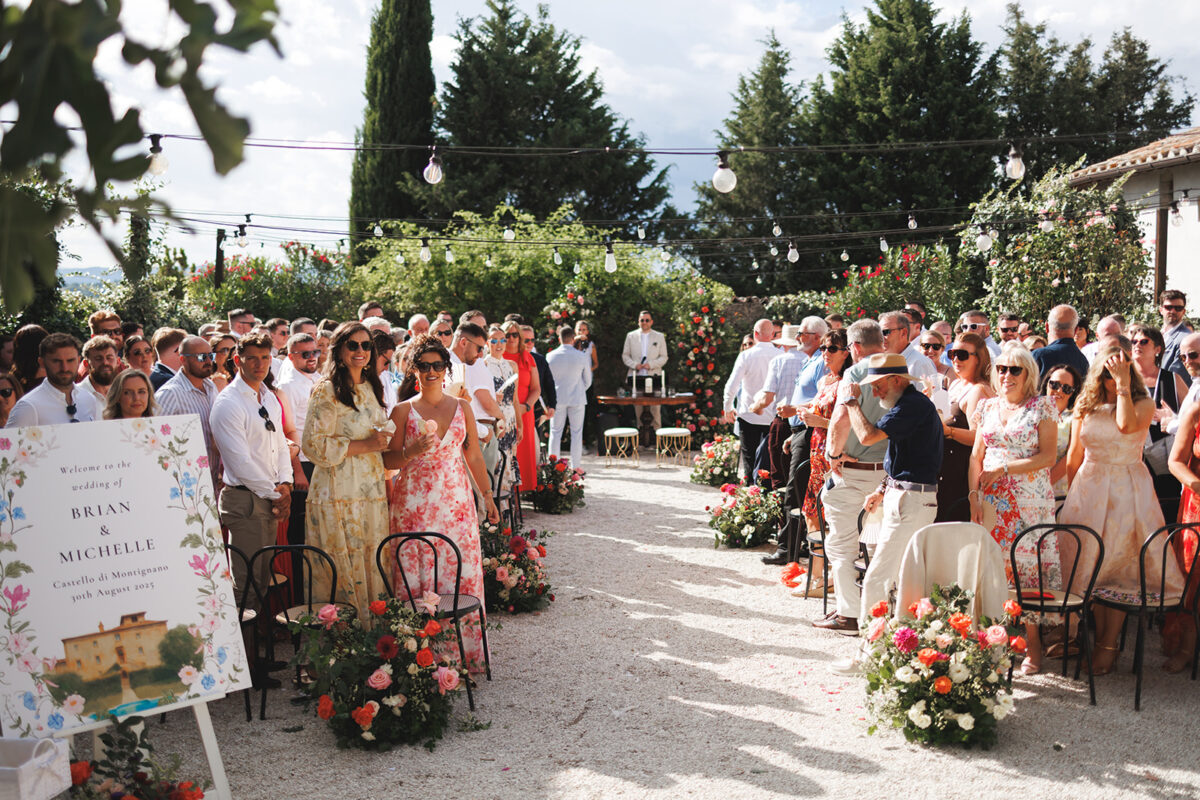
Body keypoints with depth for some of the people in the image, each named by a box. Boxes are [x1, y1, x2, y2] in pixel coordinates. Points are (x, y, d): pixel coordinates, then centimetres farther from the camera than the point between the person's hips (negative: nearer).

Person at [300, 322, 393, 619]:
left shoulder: (371, 388, 15)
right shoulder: (326, 391, -8)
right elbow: (313, 444, -15)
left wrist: (384, 437, 7)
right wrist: (363, 445, -17)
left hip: (372, 491, 7)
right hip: (338, 492, -7)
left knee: (371, 565, 8)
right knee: (345, 566, -3)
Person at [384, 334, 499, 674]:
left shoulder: (462, 407, 10)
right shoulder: (403, 411, 3)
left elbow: (474, 456, 14)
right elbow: (389, 460, 3)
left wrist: (488, 496, 12)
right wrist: (412, 452, -16)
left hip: (456, 501, 2)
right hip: (415, 503, -2)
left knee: (462, 572, 0)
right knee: (418, 576, -2)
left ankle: (465, 653, 11)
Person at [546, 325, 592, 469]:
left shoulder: (550, 356, -6)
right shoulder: (582, 356, -8)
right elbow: (588, 380, 2)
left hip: (557, 398, 1)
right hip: (577, 398, -1)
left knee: (555, 432, 9)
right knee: (576, 433, 6)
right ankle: (575, 466, 6)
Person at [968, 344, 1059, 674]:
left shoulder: (1042, 407, 0)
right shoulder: (987, 407, 13)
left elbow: (1048, 456, -6)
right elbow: (977, 456, 13)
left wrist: (1005, 468, -12)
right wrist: (974, 494, 2)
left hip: (1030, 499, -4)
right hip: (992, 499, 4)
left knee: (1029, 564, -4)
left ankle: (1033, 644, 4)